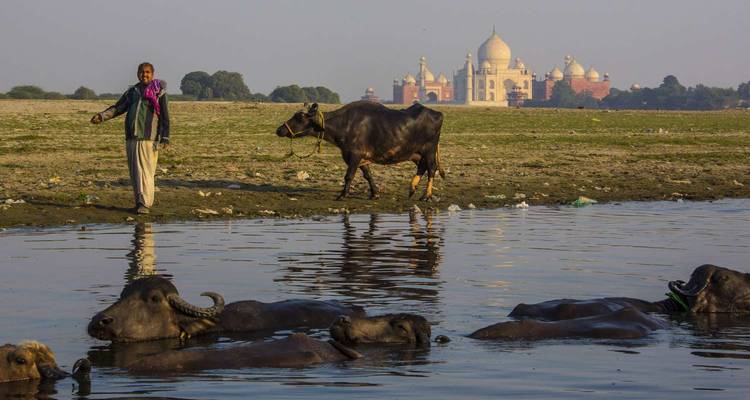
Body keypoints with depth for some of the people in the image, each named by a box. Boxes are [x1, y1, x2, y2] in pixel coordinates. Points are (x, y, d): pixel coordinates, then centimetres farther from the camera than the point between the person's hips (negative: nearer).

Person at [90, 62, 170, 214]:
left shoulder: (159, 92, 2)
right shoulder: (132, 92, 16)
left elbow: (165, 117, -1)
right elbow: (118, 108, 14)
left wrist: (165, 137, -8)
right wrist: (101, 116, -2)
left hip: (148, 138, -5)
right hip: (131, 137, 5)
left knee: (145, 172, -11)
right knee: (134, 173, 7)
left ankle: (145, 203, -10)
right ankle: (140, 202, 15)